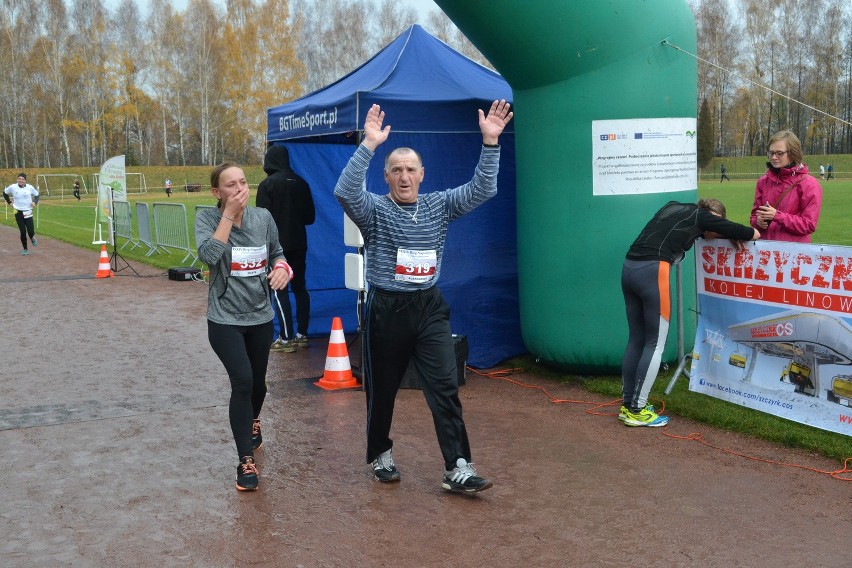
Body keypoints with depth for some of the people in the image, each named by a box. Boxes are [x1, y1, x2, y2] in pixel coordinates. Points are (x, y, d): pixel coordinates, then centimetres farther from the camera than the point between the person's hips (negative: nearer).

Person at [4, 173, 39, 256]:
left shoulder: (30, 187, -4)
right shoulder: (13, 187, -3)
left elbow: (36, 194, 13)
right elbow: (5, 192, 15)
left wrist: (35, 202, -5)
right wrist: (9, 202, 8)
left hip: (28, 212, 0)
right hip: (18, 212, 0)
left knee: (31, 231, -9)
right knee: (23, 232, -1)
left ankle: (32, 238, 29)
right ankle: (25, 249, 15)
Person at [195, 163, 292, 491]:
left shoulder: (263, 217, -3)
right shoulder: (207, 218, -10)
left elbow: (276, 253, 12)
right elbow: (208, 256, -28)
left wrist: (282, 268, -11)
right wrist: (229, 214, -25)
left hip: (260, 316, 4)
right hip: (225, 319, -4)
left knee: (258, 381, 18)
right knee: (242, 381, -18)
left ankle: (252, 421, 53)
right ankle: (246, 461, -7)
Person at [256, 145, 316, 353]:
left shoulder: (267, 184, -11)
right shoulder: (300, 183, 4)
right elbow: (310, 217, 10)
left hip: (277, 245, -5)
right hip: (299, 244, 5)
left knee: (279, 290, -1)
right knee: (300, 287, 12)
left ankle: (287, 338, -2)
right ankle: (302, 334, 15)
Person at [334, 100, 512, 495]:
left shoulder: (439, 206, 5)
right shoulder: (374, 210, -4)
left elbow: (482, 189, -4)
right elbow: (345, 191, -24)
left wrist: (490, 142, -16)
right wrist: (369, 145, -33)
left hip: (429, 308, 2)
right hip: (386, 310, -2)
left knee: (445, 388, -6)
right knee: (381, 390, 11)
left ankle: (457, 469, -5)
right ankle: (380, 456, 32)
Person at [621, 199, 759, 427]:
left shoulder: (673, 207, 25)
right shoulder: (702, 217, 6)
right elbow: (754, 234, 11)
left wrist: (730, 235, 30)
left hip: (629, 268, 8)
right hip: (652, 271, -8)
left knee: (636, 340, 15)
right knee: (655, 344, 2)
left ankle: (628, 404, 20)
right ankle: (637, 411, 6)